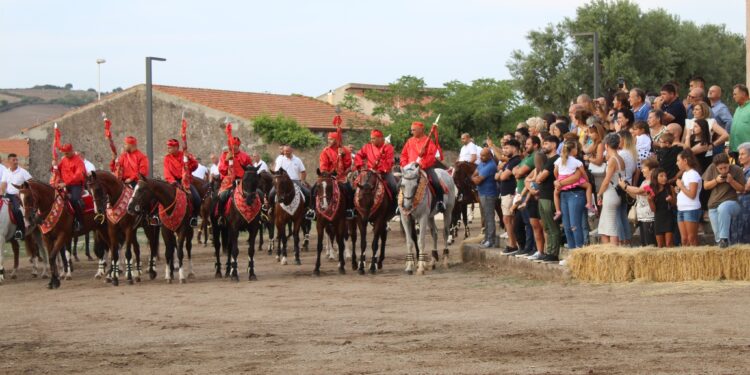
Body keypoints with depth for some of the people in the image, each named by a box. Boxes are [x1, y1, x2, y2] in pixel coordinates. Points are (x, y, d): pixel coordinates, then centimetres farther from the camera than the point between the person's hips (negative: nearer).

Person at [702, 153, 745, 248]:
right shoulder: (712, 168, -1)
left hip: (731, 202, -4)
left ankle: (724, 239, -37)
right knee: (717, 234, -1)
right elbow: (705, 186, 6)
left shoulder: (737, 170, -6)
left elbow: (742, 189, -1)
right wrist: (716, 181, -12)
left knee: (723, 208, -40)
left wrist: (731, 181, -18)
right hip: (713, 205, 4)